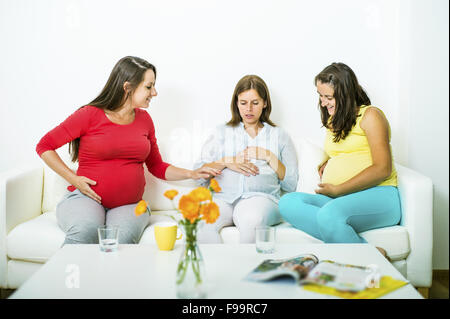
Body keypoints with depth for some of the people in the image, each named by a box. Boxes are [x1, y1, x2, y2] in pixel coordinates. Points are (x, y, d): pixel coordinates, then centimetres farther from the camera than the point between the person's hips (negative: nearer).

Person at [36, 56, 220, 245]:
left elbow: (157, 166, 21)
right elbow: (44, 146, 3)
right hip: (86, 198, -3)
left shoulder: (143, 119, 13)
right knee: (86, 231, -36)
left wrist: (192, 174, 9)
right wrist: (73, 179, -6)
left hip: (129, 205, 3)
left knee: (123, 238, -32)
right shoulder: (90, 115, -3)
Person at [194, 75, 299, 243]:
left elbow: (291, 185, 12)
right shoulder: (222, 132, 24)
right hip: (223, 197, 1)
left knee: (251, 221, -38)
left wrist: (269, 157, 2)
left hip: (261, 197, -1)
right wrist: (226, 162, -1)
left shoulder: (279, 136, 20)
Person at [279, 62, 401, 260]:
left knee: (329, 214, -38)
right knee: (287, 202, -22)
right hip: (337, 199, 8)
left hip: (377, 196, -8)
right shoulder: (332, 120, 23)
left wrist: (337, 190, -11)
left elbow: (382, 169, -10)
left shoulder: (370, 115, -1)